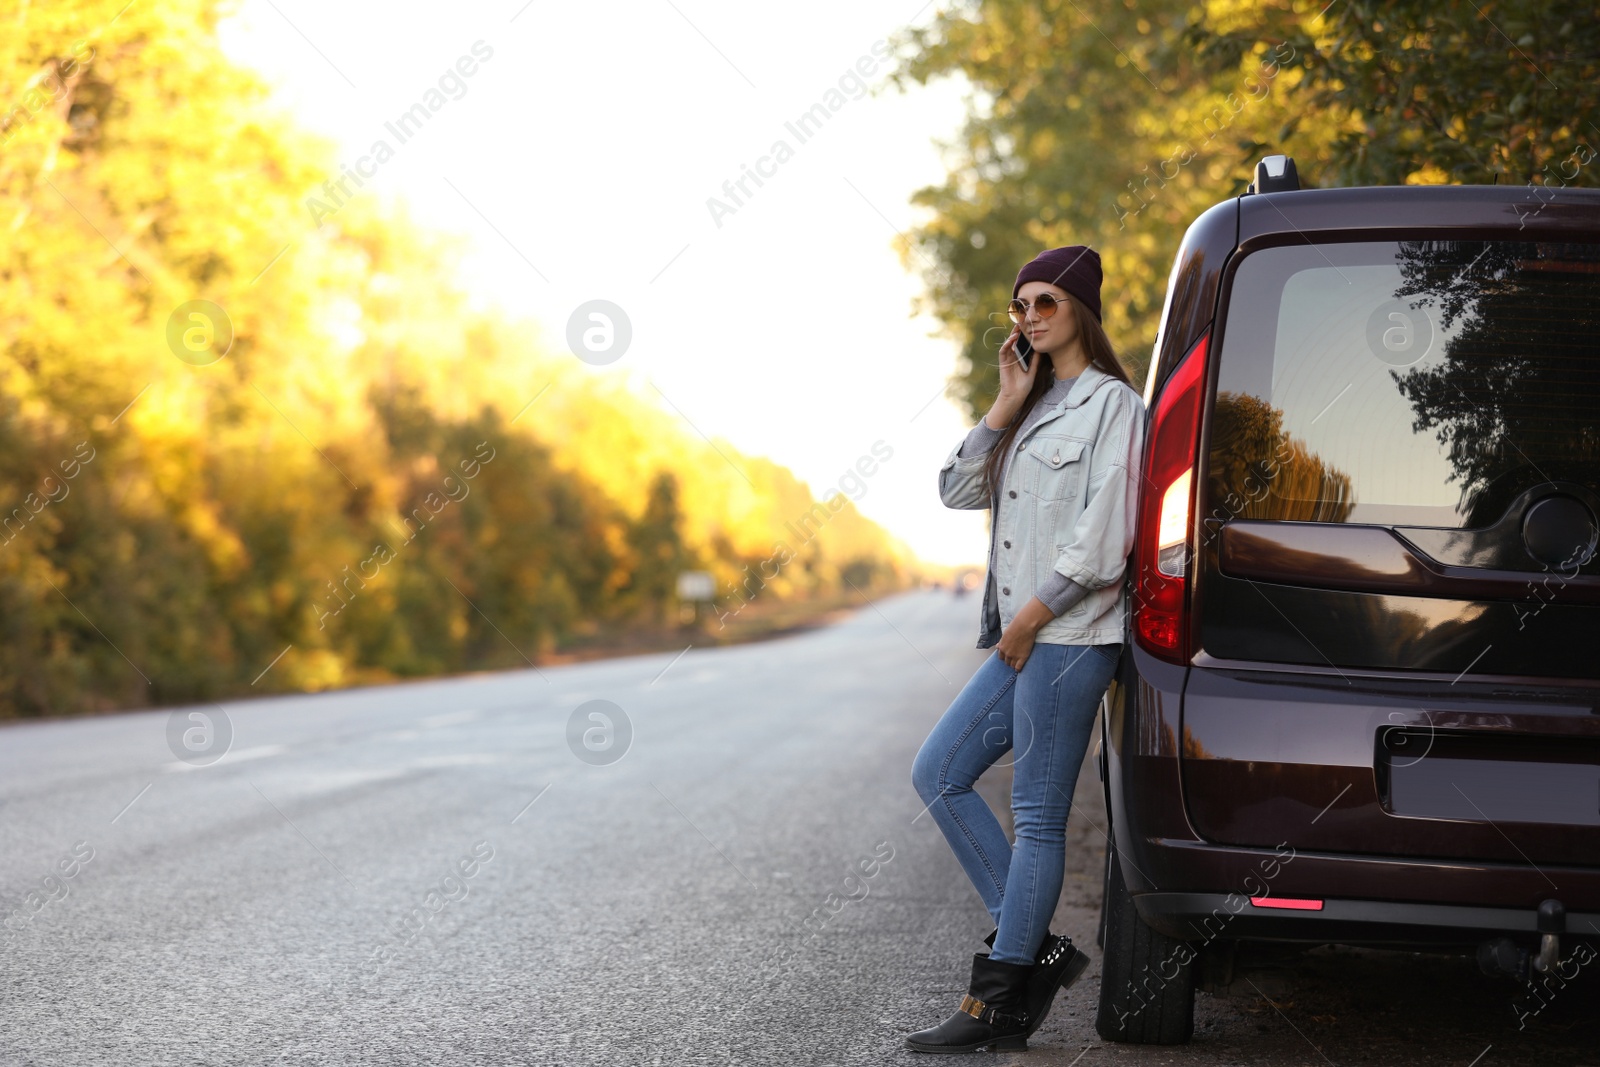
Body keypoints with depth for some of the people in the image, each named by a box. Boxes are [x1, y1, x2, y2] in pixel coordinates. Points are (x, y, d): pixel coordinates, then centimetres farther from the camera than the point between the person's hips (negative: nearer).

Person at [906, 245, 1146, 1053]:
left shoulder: (1112, 405, -7)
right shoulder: (1036, 405, 19)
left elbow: (1104, 541, -15)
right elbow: (956, 491, 13)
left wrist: (1031, 616, -13)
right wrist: (1003, 408, 3)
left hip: (1070, 637, -9)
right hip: (1023, 639, 9)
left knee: (1037, 819, -5)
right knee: (938, 774, 8)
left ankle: (996, 1008, -1)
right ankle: (1035, 948, 11)